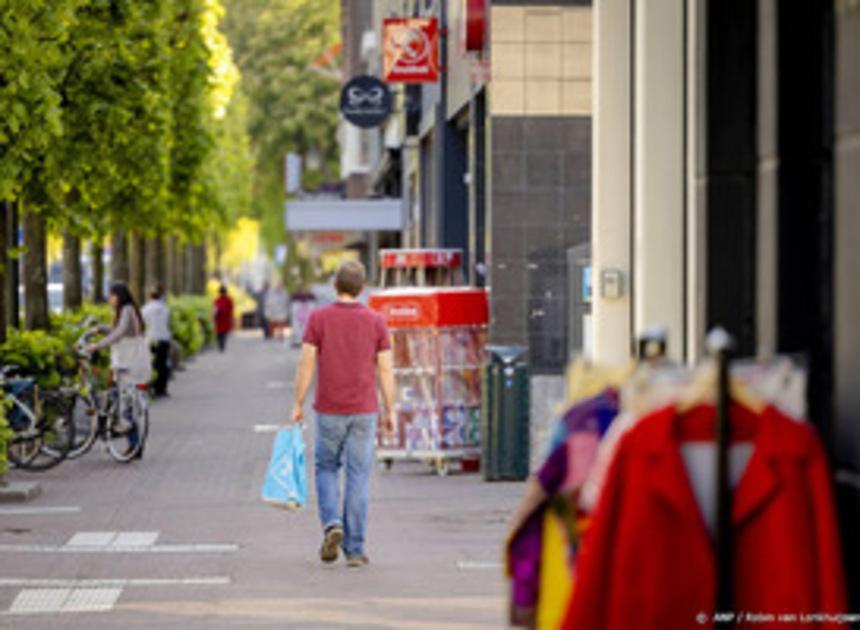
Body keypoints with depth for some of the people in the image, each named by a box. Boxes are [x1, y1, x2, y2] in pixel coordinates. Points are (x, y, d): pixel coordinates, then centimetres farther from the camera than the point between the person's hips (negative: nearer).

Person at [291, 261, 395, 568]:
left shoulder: (319, 318, -5)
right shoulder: (376, 321, -2)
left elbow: (306, 364, -6)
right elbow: (385, 370, -2)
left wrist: (298, 405, 3)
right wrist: (389, 411, 7)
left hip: (329, 410, 0)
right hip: (364, 411, 0)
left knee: (326, 469, 17)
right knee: (358, 478, 3)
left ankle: (332, 524, -6)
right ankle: (354, 549, 2)